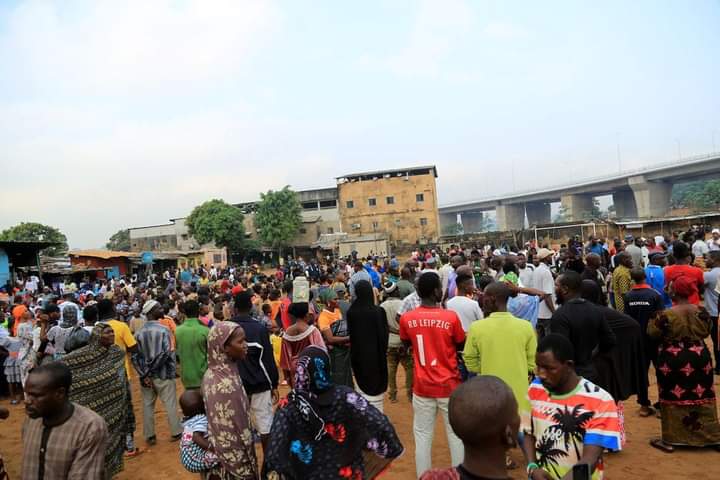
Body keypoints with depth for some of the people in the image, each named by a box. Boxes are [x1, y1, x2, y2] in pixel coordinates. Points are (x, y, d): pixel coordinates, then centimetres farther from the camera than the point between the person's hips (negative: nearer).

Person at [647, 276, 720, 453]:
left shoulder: (666, 315, -19)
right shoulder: (701, 311, -5)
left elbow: (653, 333, -7)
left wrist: (654, 320, 9)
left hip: (672, 360, -4)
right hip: (700, 357, 4)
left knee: (673, 399, 6)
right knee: (702, 397, 17)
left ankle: (670, 440, 13)